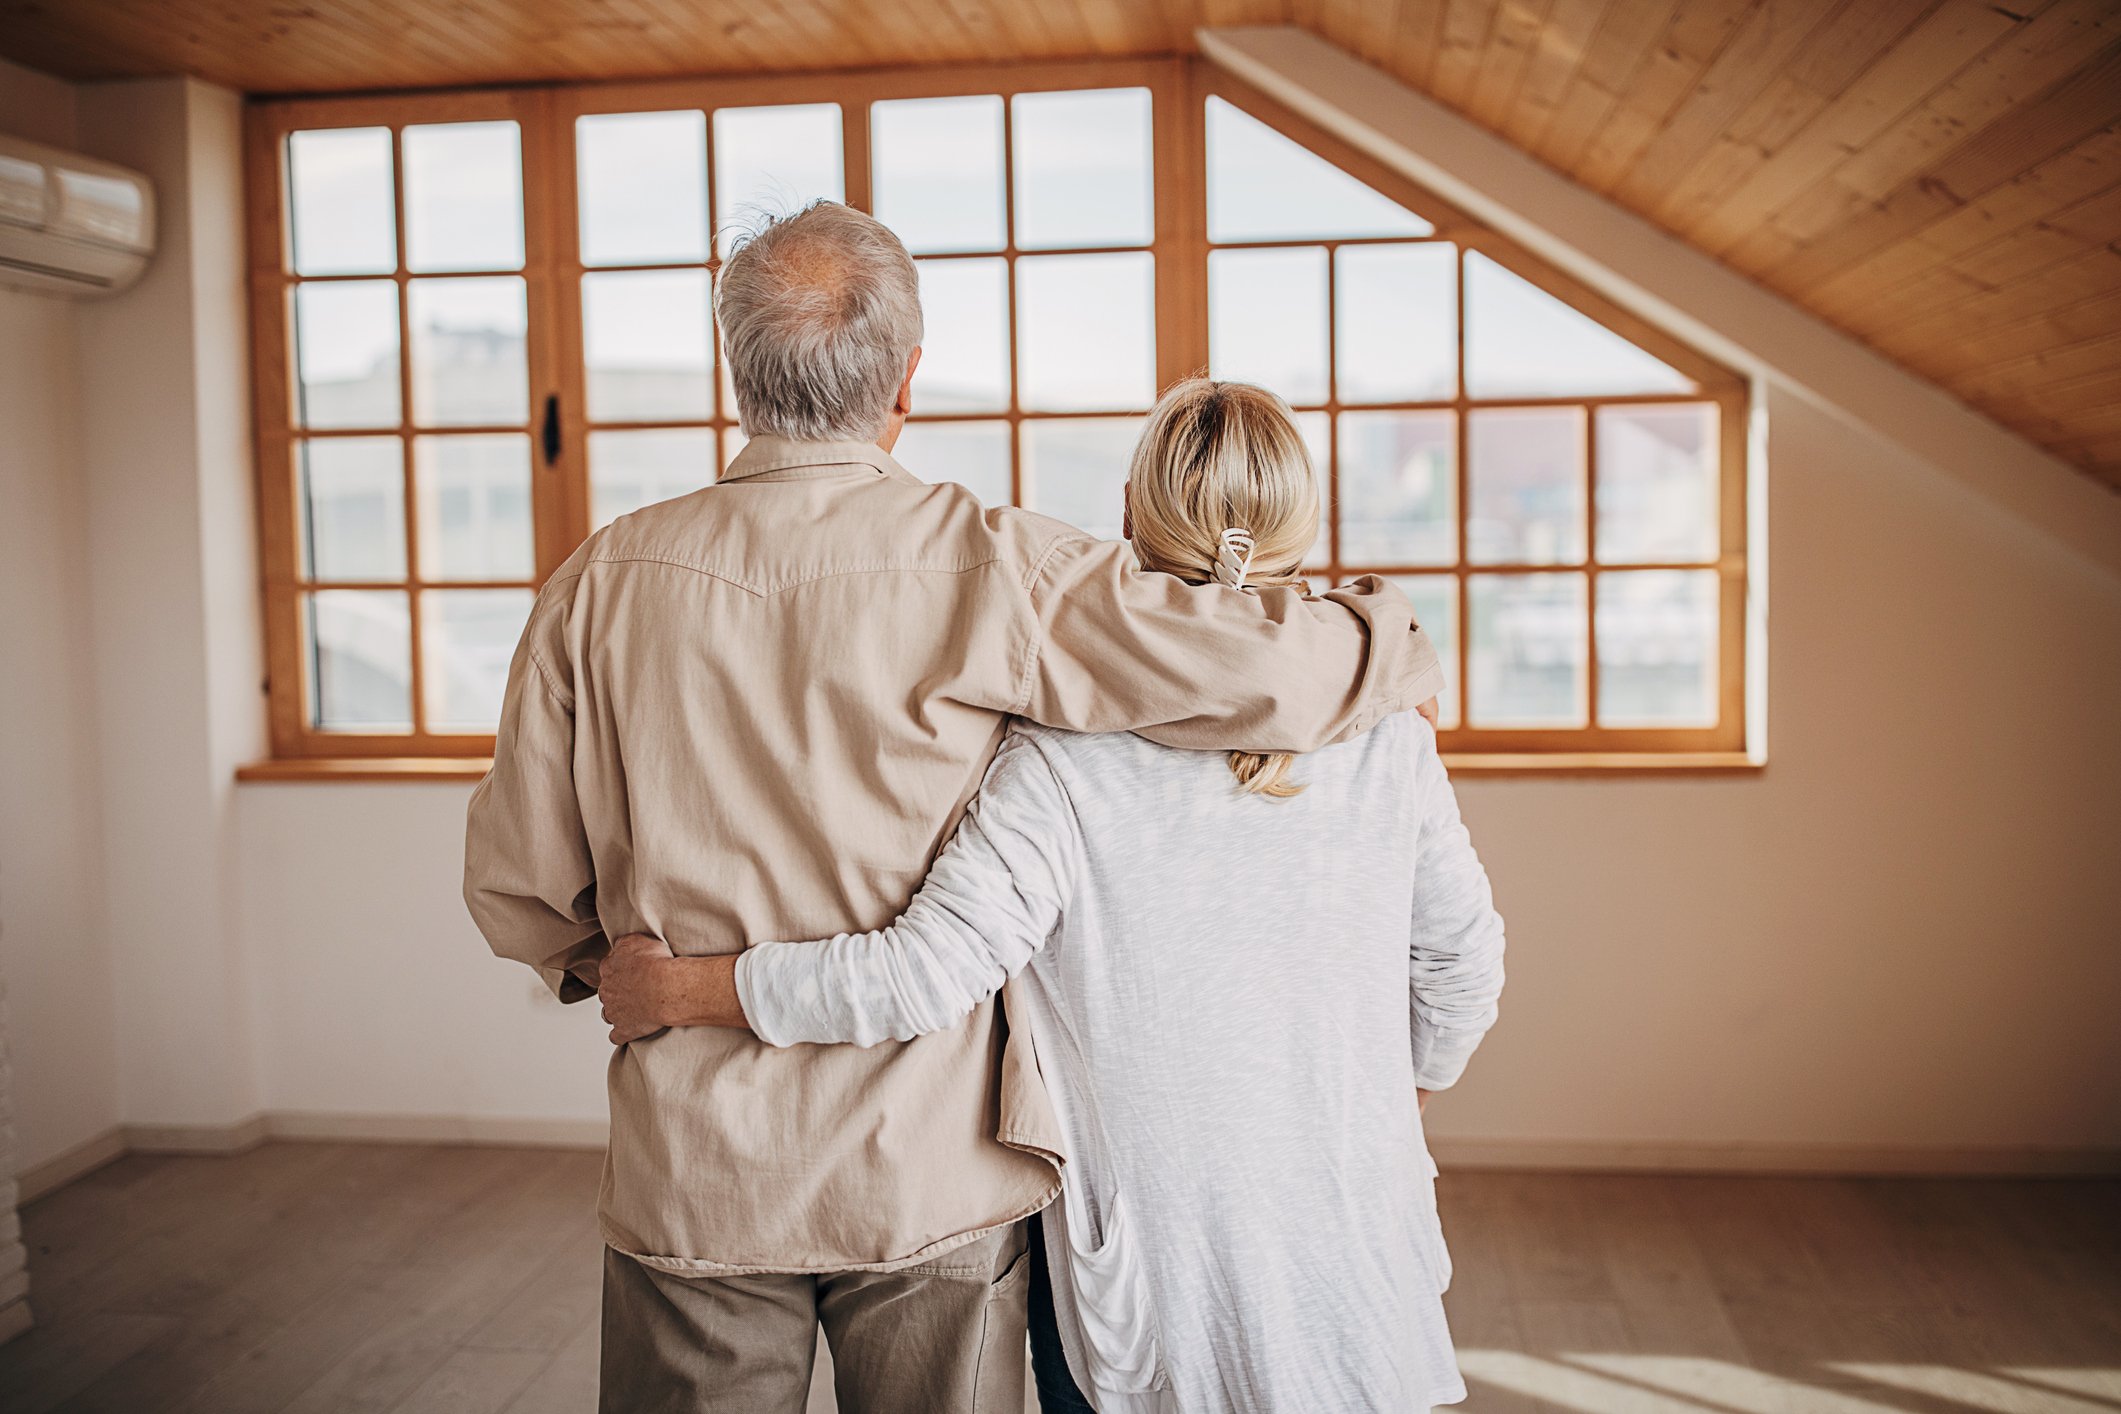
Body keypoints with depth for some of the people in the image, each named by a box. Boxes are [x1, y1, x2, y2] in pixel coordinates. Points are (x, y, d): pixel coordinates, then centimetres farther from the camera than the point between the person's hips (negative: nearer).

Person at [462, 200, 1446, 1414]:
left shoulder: (601, 585, -5)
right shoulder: (985, 566, -15)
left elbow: (515, 884, 1)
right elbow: (1263, 669, -19)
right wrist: (1391, 634, 3)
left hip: (692, 1171, 2)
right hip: (932, 1174, -2)